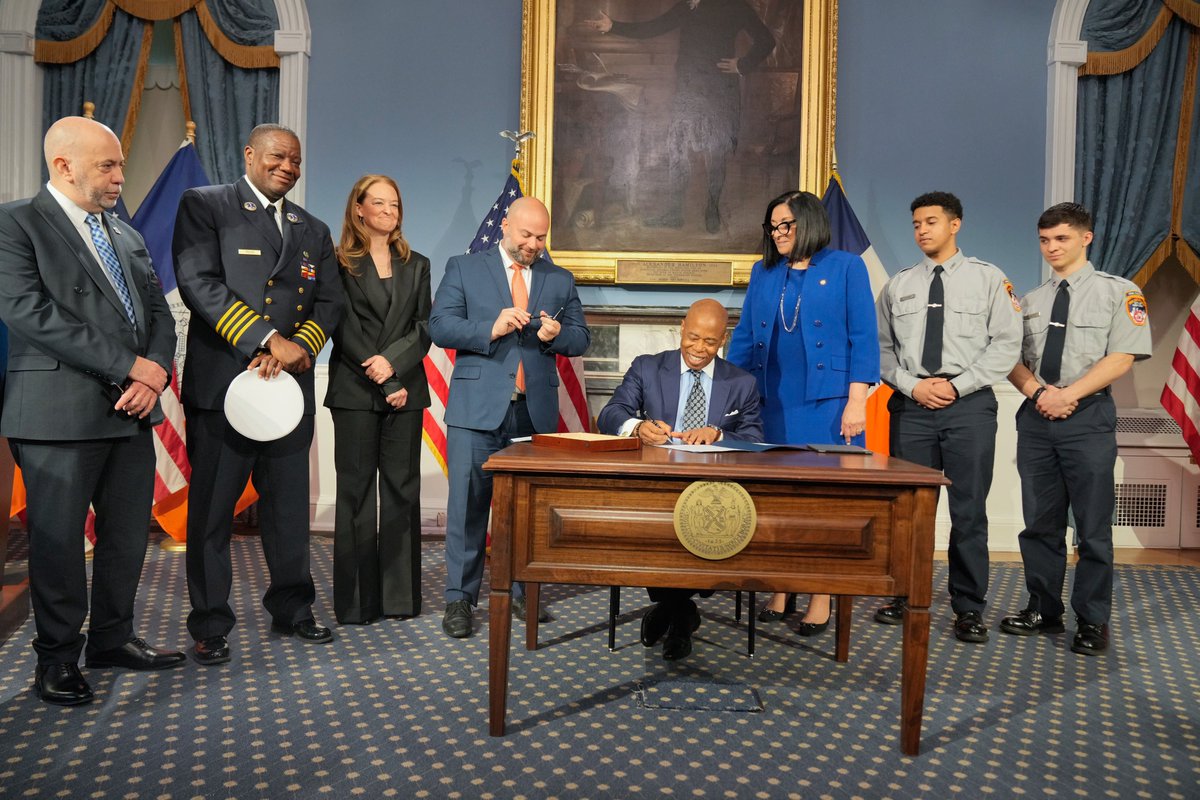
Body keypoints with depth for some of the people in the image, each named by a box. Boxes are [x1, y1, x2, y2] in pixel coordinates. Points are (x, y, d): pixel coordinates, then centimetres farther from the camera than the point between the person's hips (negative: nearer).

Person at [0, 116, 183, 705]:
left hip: (132, 411, 6)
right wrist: (129, 366, -18)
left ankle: (112, 639, 27)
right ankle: (57, 658, 18)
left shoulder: (127, 236, 18)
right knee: (57, 538, 3)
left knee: (129, 530, 11)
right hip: (59, 411, -6)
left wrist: (156, 372, -6)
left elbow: (158, 312, 15)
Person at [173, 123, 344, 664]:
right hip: (220, 384, -4)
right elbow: (199, 283, -12)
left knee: (290, 506, 12)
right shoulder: (204, 206, 1)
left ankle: (292, 609, 27)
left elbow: (329, 303, 10)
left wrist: (298, 348, -11)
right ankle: (210, 625, 16)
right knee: (211, 509, 4)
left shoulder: (313, 230, 18)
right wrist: (270, 341, -18)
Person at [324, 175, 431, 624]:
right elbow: (343, 329, -5)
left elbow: (425, 326, 6)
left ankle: (400, 595, 10)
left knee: (402, 490, 4)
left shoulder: (416, 266, 14)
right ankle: (357, 600, 7)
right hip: (355, 392, -3)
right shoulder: (341, 264, 3)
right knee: (356, 491, 1)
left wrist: (393, 362, -12)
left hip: (405, 391, 3)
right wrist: (384, 384, -10)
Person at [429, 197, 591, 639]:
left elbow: (581, 337, 13)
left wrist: (558, 334, -9)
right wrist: (491, 328, -17)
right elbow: (439, 326, -3)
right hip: (478, 407, -3)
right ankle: (459, 597, 8)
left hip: (536, 411, 3)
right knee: (468, 503, -2)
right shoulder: (464, 268, 6)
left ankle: (520, 589, 22)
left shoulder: (560, 279, 14)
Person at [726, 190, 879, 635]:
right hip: (772, 405, 4)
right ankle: (778, 593, 18)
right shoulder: (763, 273, 13)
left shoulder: (846, 268, 1)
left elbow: (864, 339, -3)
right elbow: (745, 337, 14)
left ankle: (821, 602, 10)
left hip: (826, 406, -4)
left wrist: (857, 401, -11)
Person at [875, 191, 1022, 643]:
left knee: (969, 510, 1)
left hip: (969, 404, -2)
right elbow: (882, 347, 10)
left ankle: (969, 608, 12)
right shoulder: (898, 285, 13)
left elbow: (1006, 344, -2)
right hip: (911, 404, 2)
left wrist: (956, 386, -9)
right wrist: (912, 385, -6)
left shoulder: (989, 279, 5)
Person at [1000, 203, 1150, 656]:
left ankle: (1092, 622, 12)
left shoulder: (1118, 292, 1)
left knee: (1092, 526, 1)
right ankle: (1044, 610, 20)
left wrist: (1066, 395, -16)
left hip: (1088, 417, -4)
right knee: (1040, 522, 9)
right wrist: (1037, 390, -10)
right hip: (1036, 416, 4)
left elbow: (1121, 358, -8)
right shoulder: (1031, 302, 14)